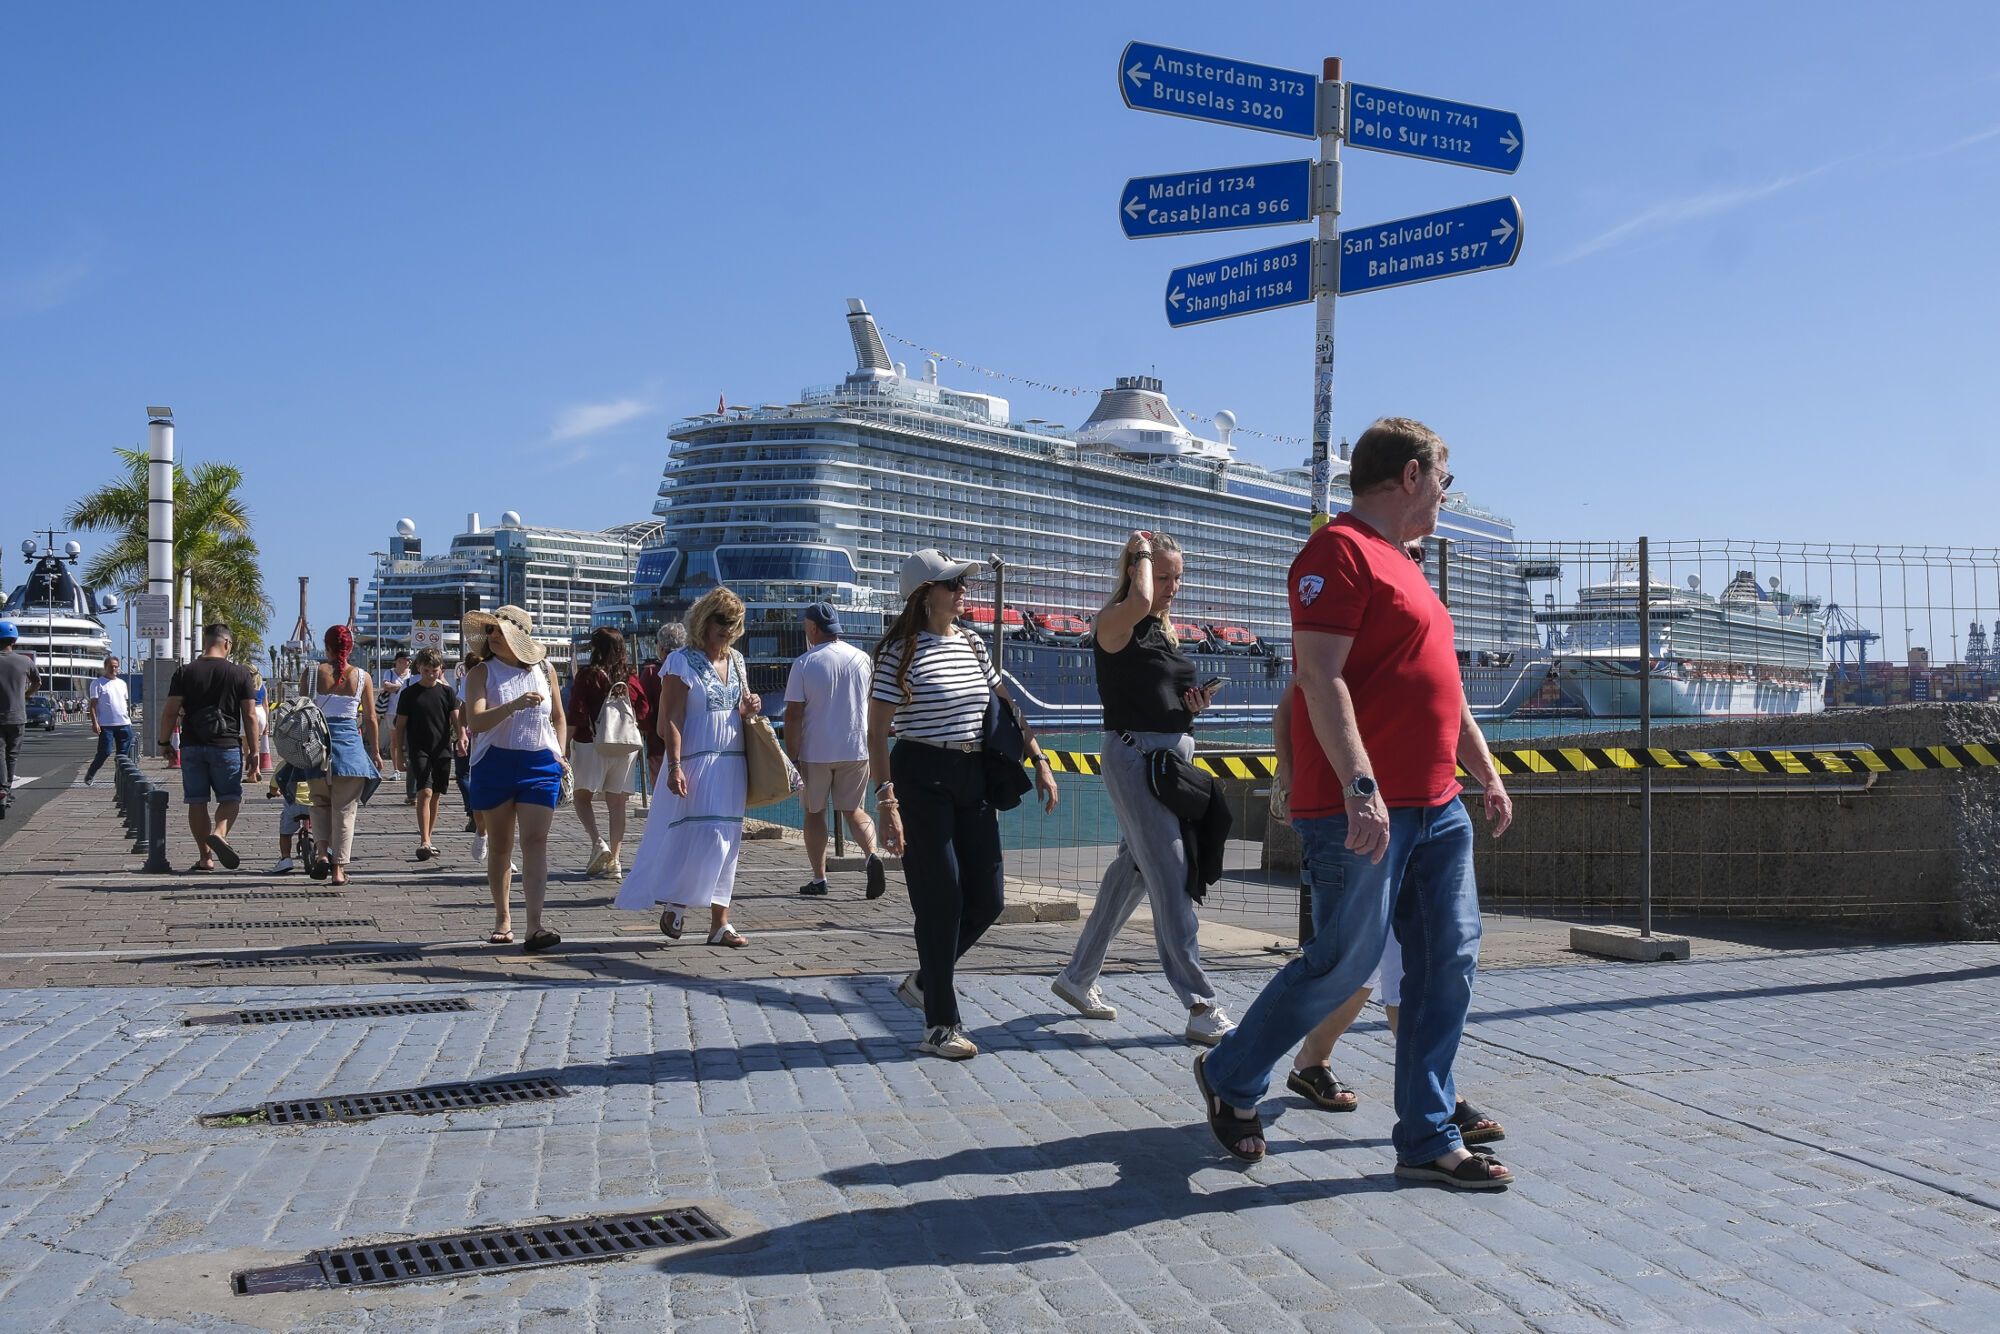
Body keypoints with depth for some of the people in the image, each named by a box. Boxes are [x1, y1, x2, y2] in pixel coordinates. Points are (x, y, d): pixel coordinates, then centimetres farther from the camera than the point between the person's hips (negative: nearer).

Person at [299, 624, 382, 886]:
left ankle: (323, 853, 0)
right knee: (345, 810, 5)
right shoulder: (362, 677, 1)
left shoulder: (312, 673, 0)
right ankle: (339, 868, 3)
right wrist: (375, 752, 13)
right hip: (350, 743, 0)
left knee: (320, 803, 19)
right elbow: (371, 718, 4)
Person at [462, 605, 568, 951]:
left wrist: (559, 755, 6)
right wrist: (514, 705, -30)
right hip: (495, 765, 0)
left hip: (540, 766, 0)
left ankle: (534, 927, -17)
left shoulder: (544, 671, 7)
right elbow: (475, 722, -16)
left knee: (535, 841, -10)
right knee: (499, 845, 8)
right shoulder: (482, 672, -1)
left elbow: (559, 718, 20)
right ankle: (503, 919, 23)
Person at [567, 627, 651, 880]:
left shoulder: (587, 676, -6)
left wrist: (566, 746, -3)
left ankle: (597, 842, -11)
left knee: (582, 796, 10)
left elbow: (575, 717, -9)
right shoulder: (631, 677, 3)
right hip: (626, 746, 3)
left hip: (592, 745, -3)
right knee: (617, 803, 6)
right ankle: (615, 861, 4)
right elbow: (645, 716, 3)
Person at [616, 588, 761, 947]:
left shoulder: (736, 661, 13)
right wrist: (675, 765, -21)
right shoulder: (682, 661, -7)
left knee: (726, 843, 6)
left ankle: (720, 922, 10)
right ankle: (675, 903, 5)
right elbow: (671, 719, -12)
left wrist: (749, 709, 1)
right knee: (706, 835, -15)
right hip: (696, 762, -7)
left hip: (732, 763, 7)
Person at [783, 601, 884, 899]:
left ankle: (819, 878, 12)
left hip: (815, 752, -3)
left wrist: (791, 756, -4)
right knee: (853, 810, 13)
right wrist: (873, 749, 18)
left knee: (814, 813, 11)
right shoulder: (864, 659, 2)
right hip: (857, 749, 3)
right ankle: (872, 855, -12)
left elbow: (793, 715, -10)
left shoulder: (805, 663, -8)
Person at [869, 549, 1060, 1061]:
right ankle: (940, 1025, 7)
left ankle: (925, 981, 29)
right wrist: (887, 802, -18)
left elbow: (1007, 708, 19)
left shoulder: (972, 646, 11)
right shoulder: (902, 651, -9)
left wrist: (1039, 761, 12)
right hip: (922, 778, -7)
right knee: (942, 901, -5)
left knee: (987, 899, 6)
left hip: (975, 777, 7)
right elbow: (877, 733, -11)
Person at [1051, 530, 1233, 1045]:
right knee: (1172, 881, -11)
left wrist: (1192, 702, 3)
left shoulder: (1163, 629, 16)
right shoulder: (1114, 622, -9)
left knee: (1132, 872, 14)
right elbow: (1139, 602, -33)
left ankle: (1077, 978, 28)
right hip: (1135, 753, -9)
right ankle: (1201, 1008, -10)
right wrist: (1142, 552, -16)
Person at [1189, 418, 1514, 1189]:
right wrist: (1360, 787, -27)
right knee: (1343, 964, -1)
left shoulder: (1399, 564, 21)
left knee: (1448, 965, 7)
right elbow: (1320, 677, -20)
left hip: (1435, 808, 10)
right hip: (1363, 810, -10)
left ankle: (1428, 1141, 15)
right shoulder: (1340, 552, -10)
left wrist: (1486, 773, 27)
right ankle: (1231, 1078, 20)